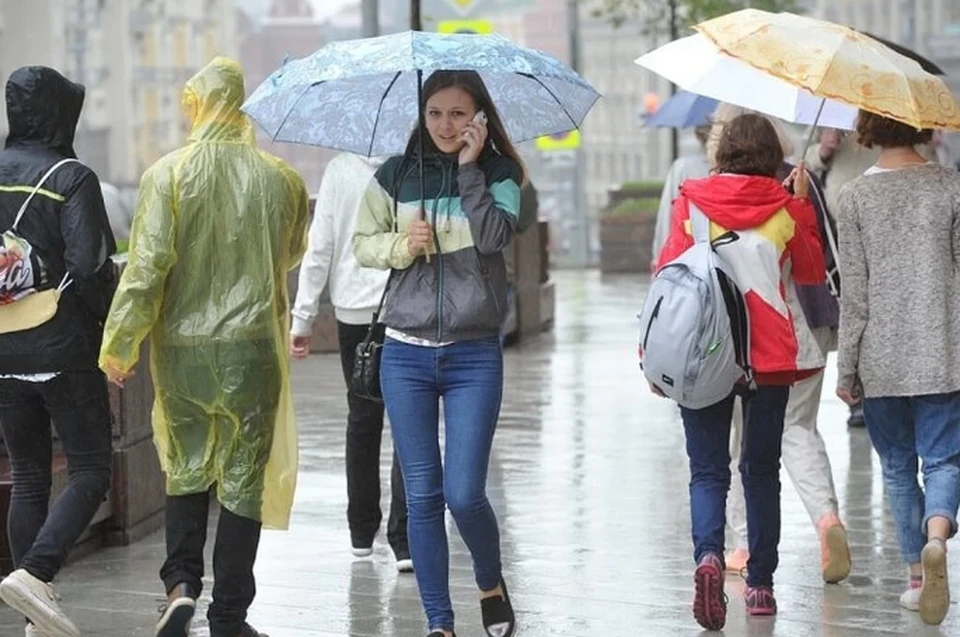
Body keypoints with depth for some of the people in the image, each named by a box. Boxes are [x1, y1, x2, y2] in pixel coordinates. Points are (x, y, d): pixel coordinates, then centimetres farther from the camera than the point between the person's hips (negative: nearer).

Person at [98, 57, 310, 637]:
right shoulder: (281, 180, -3)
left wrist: (119, 345, -3)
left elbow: (147, 267, -11)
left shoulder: (168, 175, -8)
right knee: (243, 478, 6)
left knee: (188, 469, 17)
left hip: (183, 347, 0)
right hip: (254, 346, 0)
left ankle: (182, 583, -1)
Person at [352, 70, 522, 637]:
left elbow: (495, 236, -16)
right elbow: (363, 244, 9)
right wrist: (401, 244, -10)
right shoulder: (397, 175, 5)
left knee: (464, 493, -6)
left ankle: (492, 583, 23)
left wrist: (470, 167, -16)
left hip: (474, 356, -2)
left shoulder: (500, 174, 0)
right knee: (423, 496, 3)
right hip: (406, 354, 2)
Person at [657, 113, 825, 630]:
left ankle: (708, 555, -23)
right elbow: (812, 273, 13)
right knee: (762, 470, 14)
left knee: (708, 470, 3)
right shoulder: (785, 208, 0)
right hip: (770, 355, 1)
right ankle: (760, 584, 16)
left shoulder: (691, 201, -2)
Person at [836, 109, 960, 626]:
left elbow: (853, 293, -4)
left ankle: (916, 574, 15)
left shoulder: (855, 197, -4)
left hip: (881, 360, 0)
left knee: (897, 467, 13)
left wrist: (846, 369, 3)